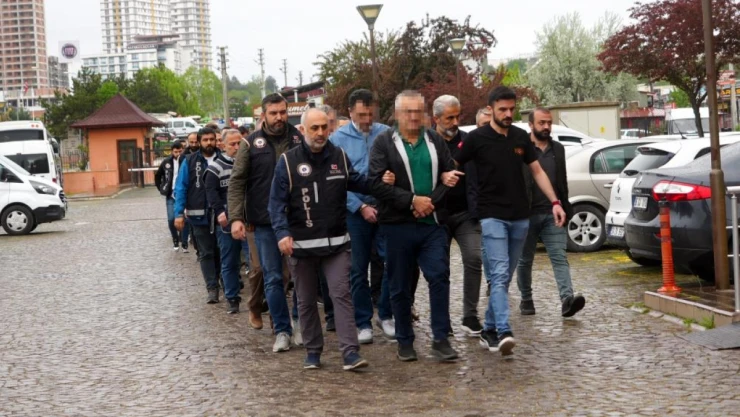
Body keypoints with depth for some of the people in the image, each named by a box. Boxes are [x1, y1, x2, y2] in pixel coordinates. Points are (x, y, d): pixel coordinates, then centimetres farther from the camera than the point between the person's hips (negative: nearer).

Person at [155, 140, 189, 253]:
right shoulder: (166, 162, 3)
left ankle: (184, 243, 10)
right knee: (171, 219, -1)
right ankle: (175, 240, 20)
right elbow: (158, 176, 16)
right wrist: (162, 189, 11)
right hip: (171, 195, 2)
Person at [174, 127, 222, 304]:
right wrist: (179, 213, -11)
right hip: (200, 216, -1)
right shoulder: (190, 161, -1)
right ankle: (212, 288, 3)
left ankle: (217, 282, 28)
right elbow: (181, 188, -3)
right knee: (206, 253, 2)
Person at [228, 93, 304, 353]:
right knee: (273, 278, 2)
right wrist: (235, 217, -11)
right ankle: (282, 330, 11)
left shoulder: (299, 140, 4)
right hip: (265, 223, -1)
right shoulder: (252, 144, 1)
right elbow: (236, 182, 0)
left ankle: (302, 325, 22)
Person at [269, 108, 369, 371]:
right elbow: (277, 202, -8)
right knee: (306, 301, 10)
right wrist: (282, 233, -21)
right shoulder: (288, 161, -6)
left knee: (341, 294, -7)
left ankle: (350, 352, -9)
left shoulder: (339, 157, 4)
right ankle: (313, 351, 22)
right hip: (301, 245, -1)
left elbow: (358, 183, 17)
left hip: (336, 243, 1)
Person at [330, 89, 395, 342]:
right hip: (356, 211, -1)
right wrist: (361, 207, -10)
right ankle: (363, 322, 18)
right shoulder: (338, 139, -1)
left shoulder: (385, 134, 2)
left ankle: (385, 315, 15)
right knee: (358, 269, 7)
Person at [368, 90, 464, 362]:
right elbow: (377, 183, -10)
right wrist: (412, 200, -15)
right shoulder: (384, 142, 0)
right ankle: (404, 341, 18)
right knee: (400, 286, 6)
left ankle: (441, 339, 0)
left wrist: (431, 201, -10)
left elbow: (449, 177, 7)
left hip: (432, 223, 2)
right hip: (397, 225, -2)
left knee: (440, 278, -7)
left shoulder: (435, 141, 12)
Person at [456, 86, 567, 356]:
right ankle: (504, 332, -25)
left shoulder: (521, 138, 9)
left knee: (505, 278, 10)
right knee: (499, 274, -17)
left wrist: (554, 202, 4)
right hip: (492, 216, -5)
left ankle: (489, 330, 19)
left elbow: (537, 172, 14)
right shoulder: (477, 139, -5)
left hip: (520, 217, 5)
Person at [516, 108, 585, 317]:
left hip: (552, 214, 3)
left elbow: (562, 181, 18)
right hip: (527, 214, -3)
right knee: (525, 260, 10)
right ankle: (526, 300, 24)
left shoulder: (558, 149, 13)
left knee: (559, 257, -9)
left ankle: (567, 299, -20)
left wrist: (563, 207, 12)